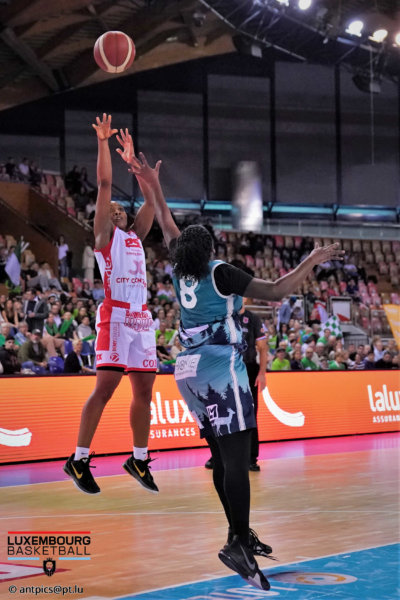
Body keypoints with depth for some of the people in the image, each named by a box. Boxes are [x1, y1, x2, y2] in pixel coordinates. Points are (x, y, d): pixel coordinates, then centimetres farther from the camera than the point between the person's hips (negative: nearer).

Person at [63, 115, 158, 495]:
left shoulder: (134, 237, 23)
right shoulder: (104, 235, 6)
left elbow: (151, 199, 23)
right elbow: (104, 184, -1)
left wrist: (133, 159, 25)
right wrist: (103, 142, -2)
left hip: (142, 318, 7)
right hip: (115, 316, -7)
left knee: (144, 390, 7)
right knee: (105, 386, -13)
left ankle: (139, 460, 16)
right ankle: (79, 459, -8)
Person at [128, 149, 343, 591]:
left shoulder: (181, 273, 10)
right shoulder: (219, 273, -7)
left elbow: (168, 230, 27)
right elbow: (276, 291, -10)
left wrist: (154, 186, 33)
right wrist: (313, 260, 0)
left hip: (189, 369, 8)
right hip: (220, 367, -8)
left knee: (222, 455, 13)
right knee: (236, 458, -14)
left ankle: (240, 533, 17)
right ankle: (237, 545, -21)